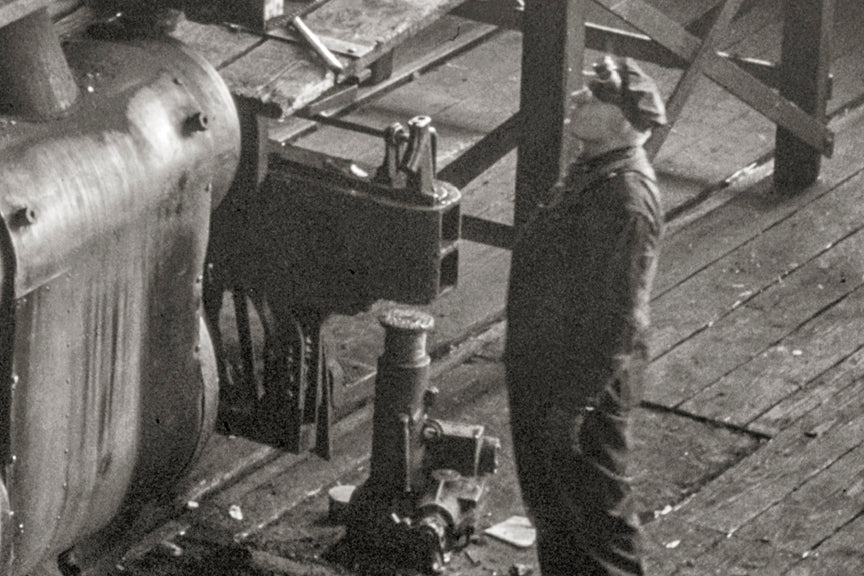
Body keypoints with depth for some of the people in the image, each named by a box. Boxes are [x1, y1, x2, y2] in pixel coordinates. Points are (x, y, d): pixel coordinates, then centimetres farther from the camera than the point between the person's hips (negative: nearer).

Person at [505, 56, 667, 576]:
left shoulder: (627, 201, -26)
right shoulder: (593, 173, 6)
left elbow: (618, 319, -26)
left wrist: (574, 404, -23)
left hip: (586, 381, -10)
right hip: (544, 370, 10)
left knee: (597, 511, 5)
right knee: (547, 499, 23)